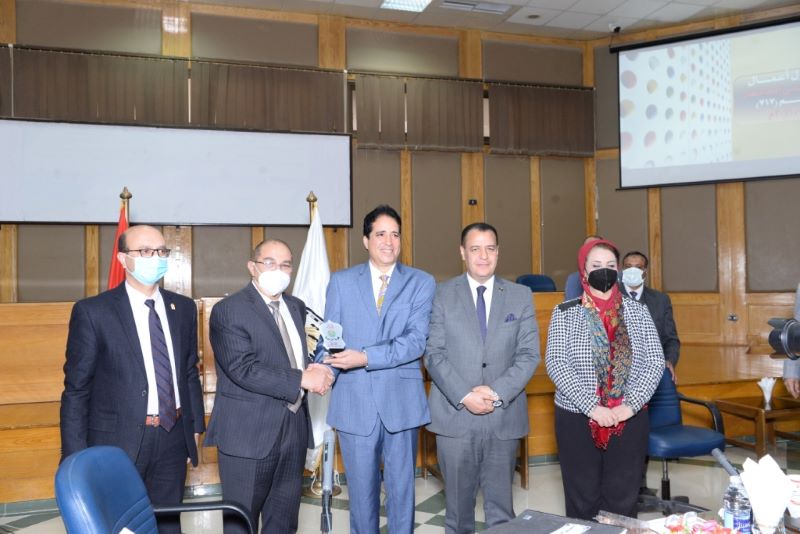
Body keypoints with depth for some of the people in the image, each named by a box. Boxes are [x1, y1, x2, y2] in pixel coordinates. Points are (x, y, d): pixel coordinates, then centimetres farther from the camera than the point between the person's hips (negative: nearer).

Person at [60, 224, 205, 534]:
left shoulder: (183, 308, 6)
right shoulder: (92, 311, -8)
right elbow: (76, 389, -7)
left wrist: (195, 427, 11)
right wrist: (76, 459, -8)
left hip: (173, 438, 4)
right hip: (117, 442, -4)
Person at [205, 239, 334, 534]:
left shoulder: (296, 307, 12)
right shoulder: (228, 310, -11)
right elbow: (243, 369, -20)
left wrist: (313, 370, -6)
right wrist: (302, 379, -19)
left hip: (293, 429, 7)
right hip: (249, 433, -6)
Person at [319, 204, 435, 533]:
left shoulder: (422, 282, 2)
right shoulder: (341, 282, 7)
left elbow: (416, 340, -10)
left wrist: (366, 357, -19)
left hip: (401, 403, -1)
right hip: (354, 403, 1)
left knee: (402, 488, 10)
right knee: (361, 490, 12)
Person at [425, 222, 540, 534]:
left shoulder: (520, 296, 6)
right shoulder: (442, 294, 1)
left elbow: (529, 354, 1)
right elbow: (434, 353, -3)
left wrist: (498, 392, -11)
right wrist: (464, 395, -13)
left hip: (504, 416, 1)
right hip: (454, 415, -1)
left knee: (501, 503, 10)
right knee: (458, 502, 10)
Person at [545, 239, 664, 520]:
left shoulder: (637, 311, 5)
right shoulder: (564, 313, -1)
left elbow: (655, 362, 0)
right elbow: (555, 363, -9)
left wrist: (630, 405, -12)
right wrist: (591, 407, -17)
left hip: (629, 419, 2)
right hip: (577, 418, -1)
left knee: (623, 499, 9)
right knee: (582, 499, 8)